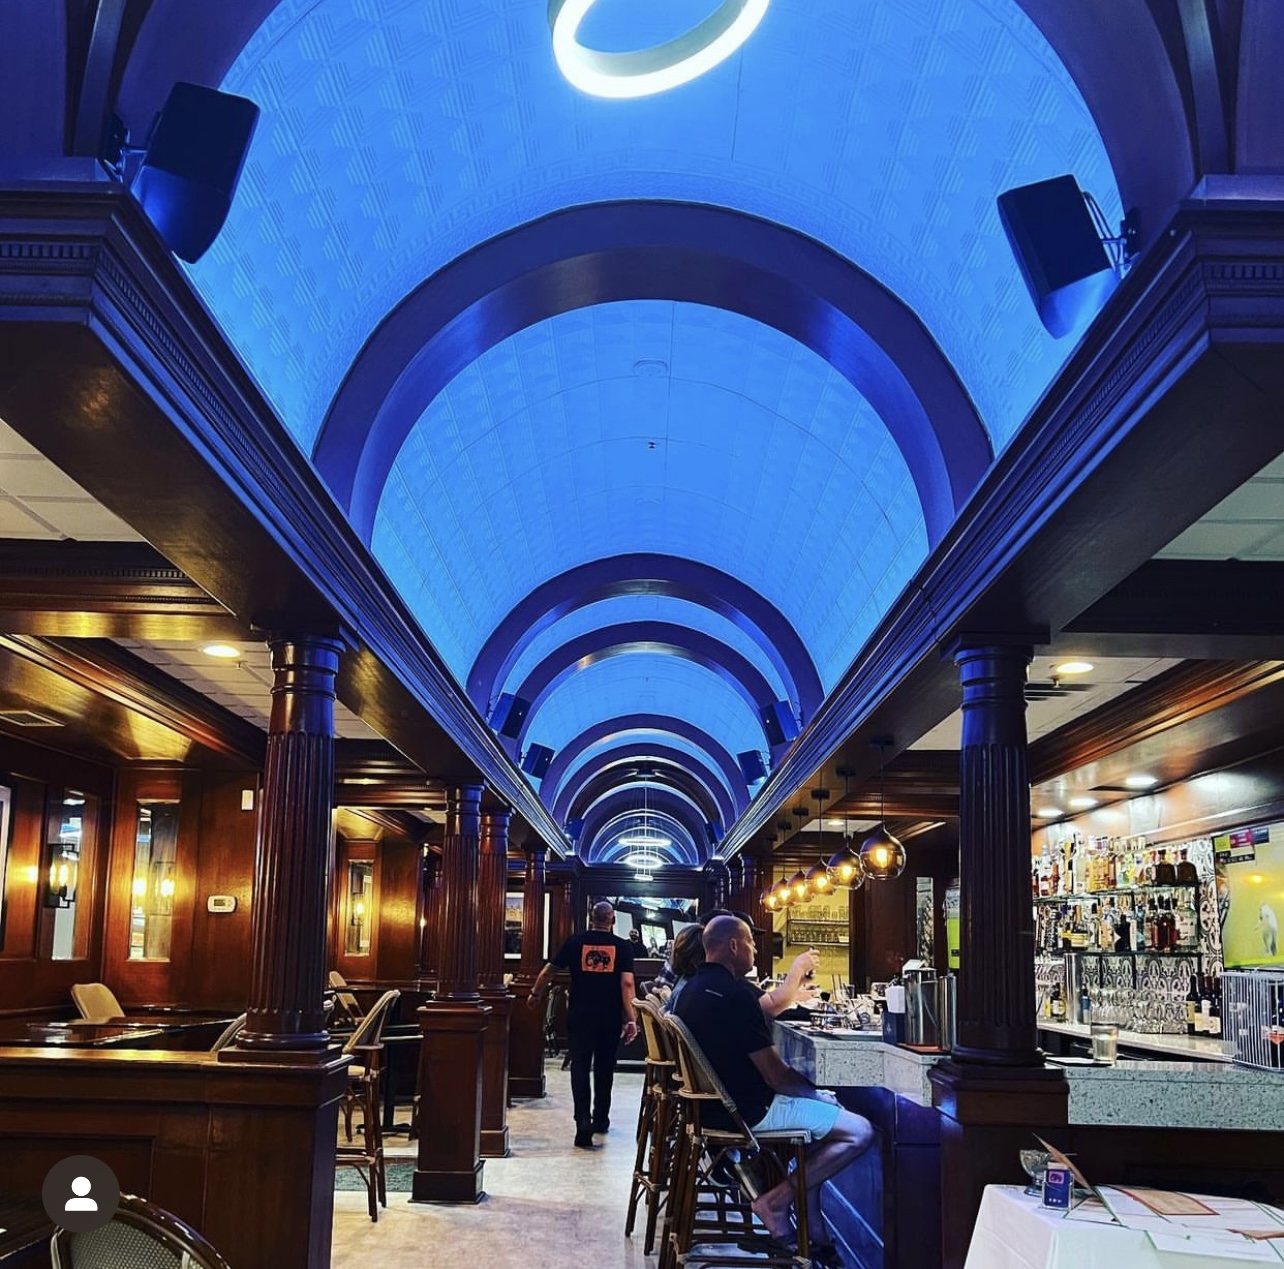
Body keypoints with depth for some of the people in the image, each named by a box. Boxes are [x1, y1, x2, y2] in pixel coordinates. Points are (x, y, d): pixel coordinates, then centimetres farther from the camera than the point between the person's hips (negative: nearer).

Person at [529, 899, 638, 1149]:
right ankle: (600, 1119, 29)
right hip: (610, 1018, 1)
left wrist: (536, 993, 21)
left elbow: (548, 970, 5)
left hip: (580, 1015, -1)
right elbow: (627, 983, -11)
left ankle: (583, 1121, -16)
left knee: (580, 1067, 1)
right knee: (604, 1067, 17)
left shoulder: (575, 942, 0)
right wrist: (631, 1020, -11)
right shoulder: (623, 946, -2)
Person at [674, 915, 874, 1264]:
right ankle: (776, 1200, -4)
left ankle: (813, 1233, 23)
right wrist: (815, 1091, -2)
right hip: (749, 1111, -10)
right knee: (860, 1131, -6)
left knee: (822, 1103, 27)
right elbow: (776, 1076, -19)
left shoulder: (693, 989, 6)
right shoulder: (735, 995, -23)